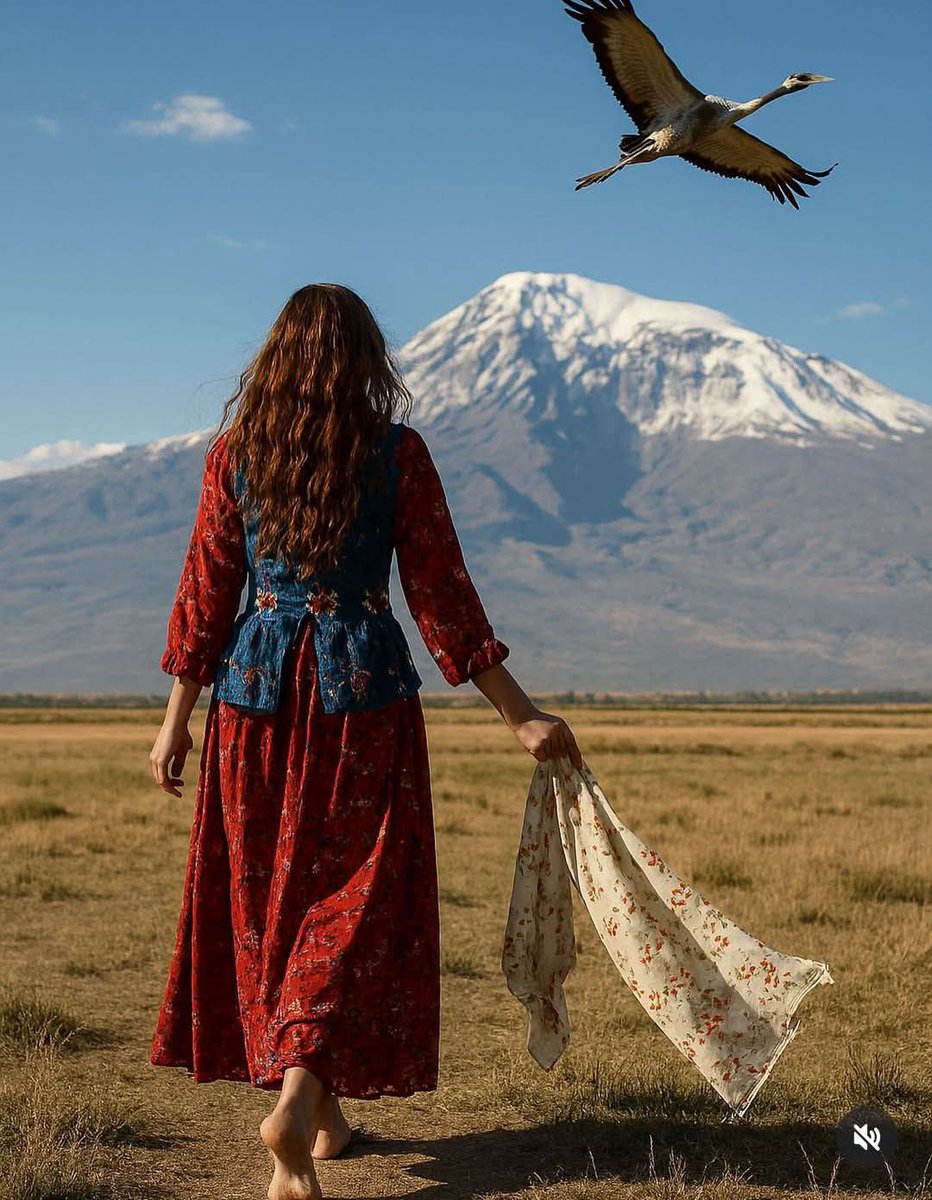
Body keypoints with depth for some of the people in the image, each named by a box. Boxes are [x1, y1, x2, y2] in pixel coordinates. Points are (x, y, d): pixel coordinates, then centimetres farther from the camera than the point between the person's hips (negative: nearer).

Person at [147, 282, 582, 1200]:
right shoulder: (398, 453, -4)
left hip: (257, 687, 2)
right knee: (356, 898, 5)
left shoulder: (233, 454, 2)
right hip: (363, 693, -2)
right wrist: (521, 717, 2)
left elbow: (205, 594, 3)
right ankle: (298, 1095, -14)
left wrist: (176, 720, 12)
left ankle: (320, 1110, 24)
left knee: (265, 895, 15)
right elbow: (442, 596, -4)